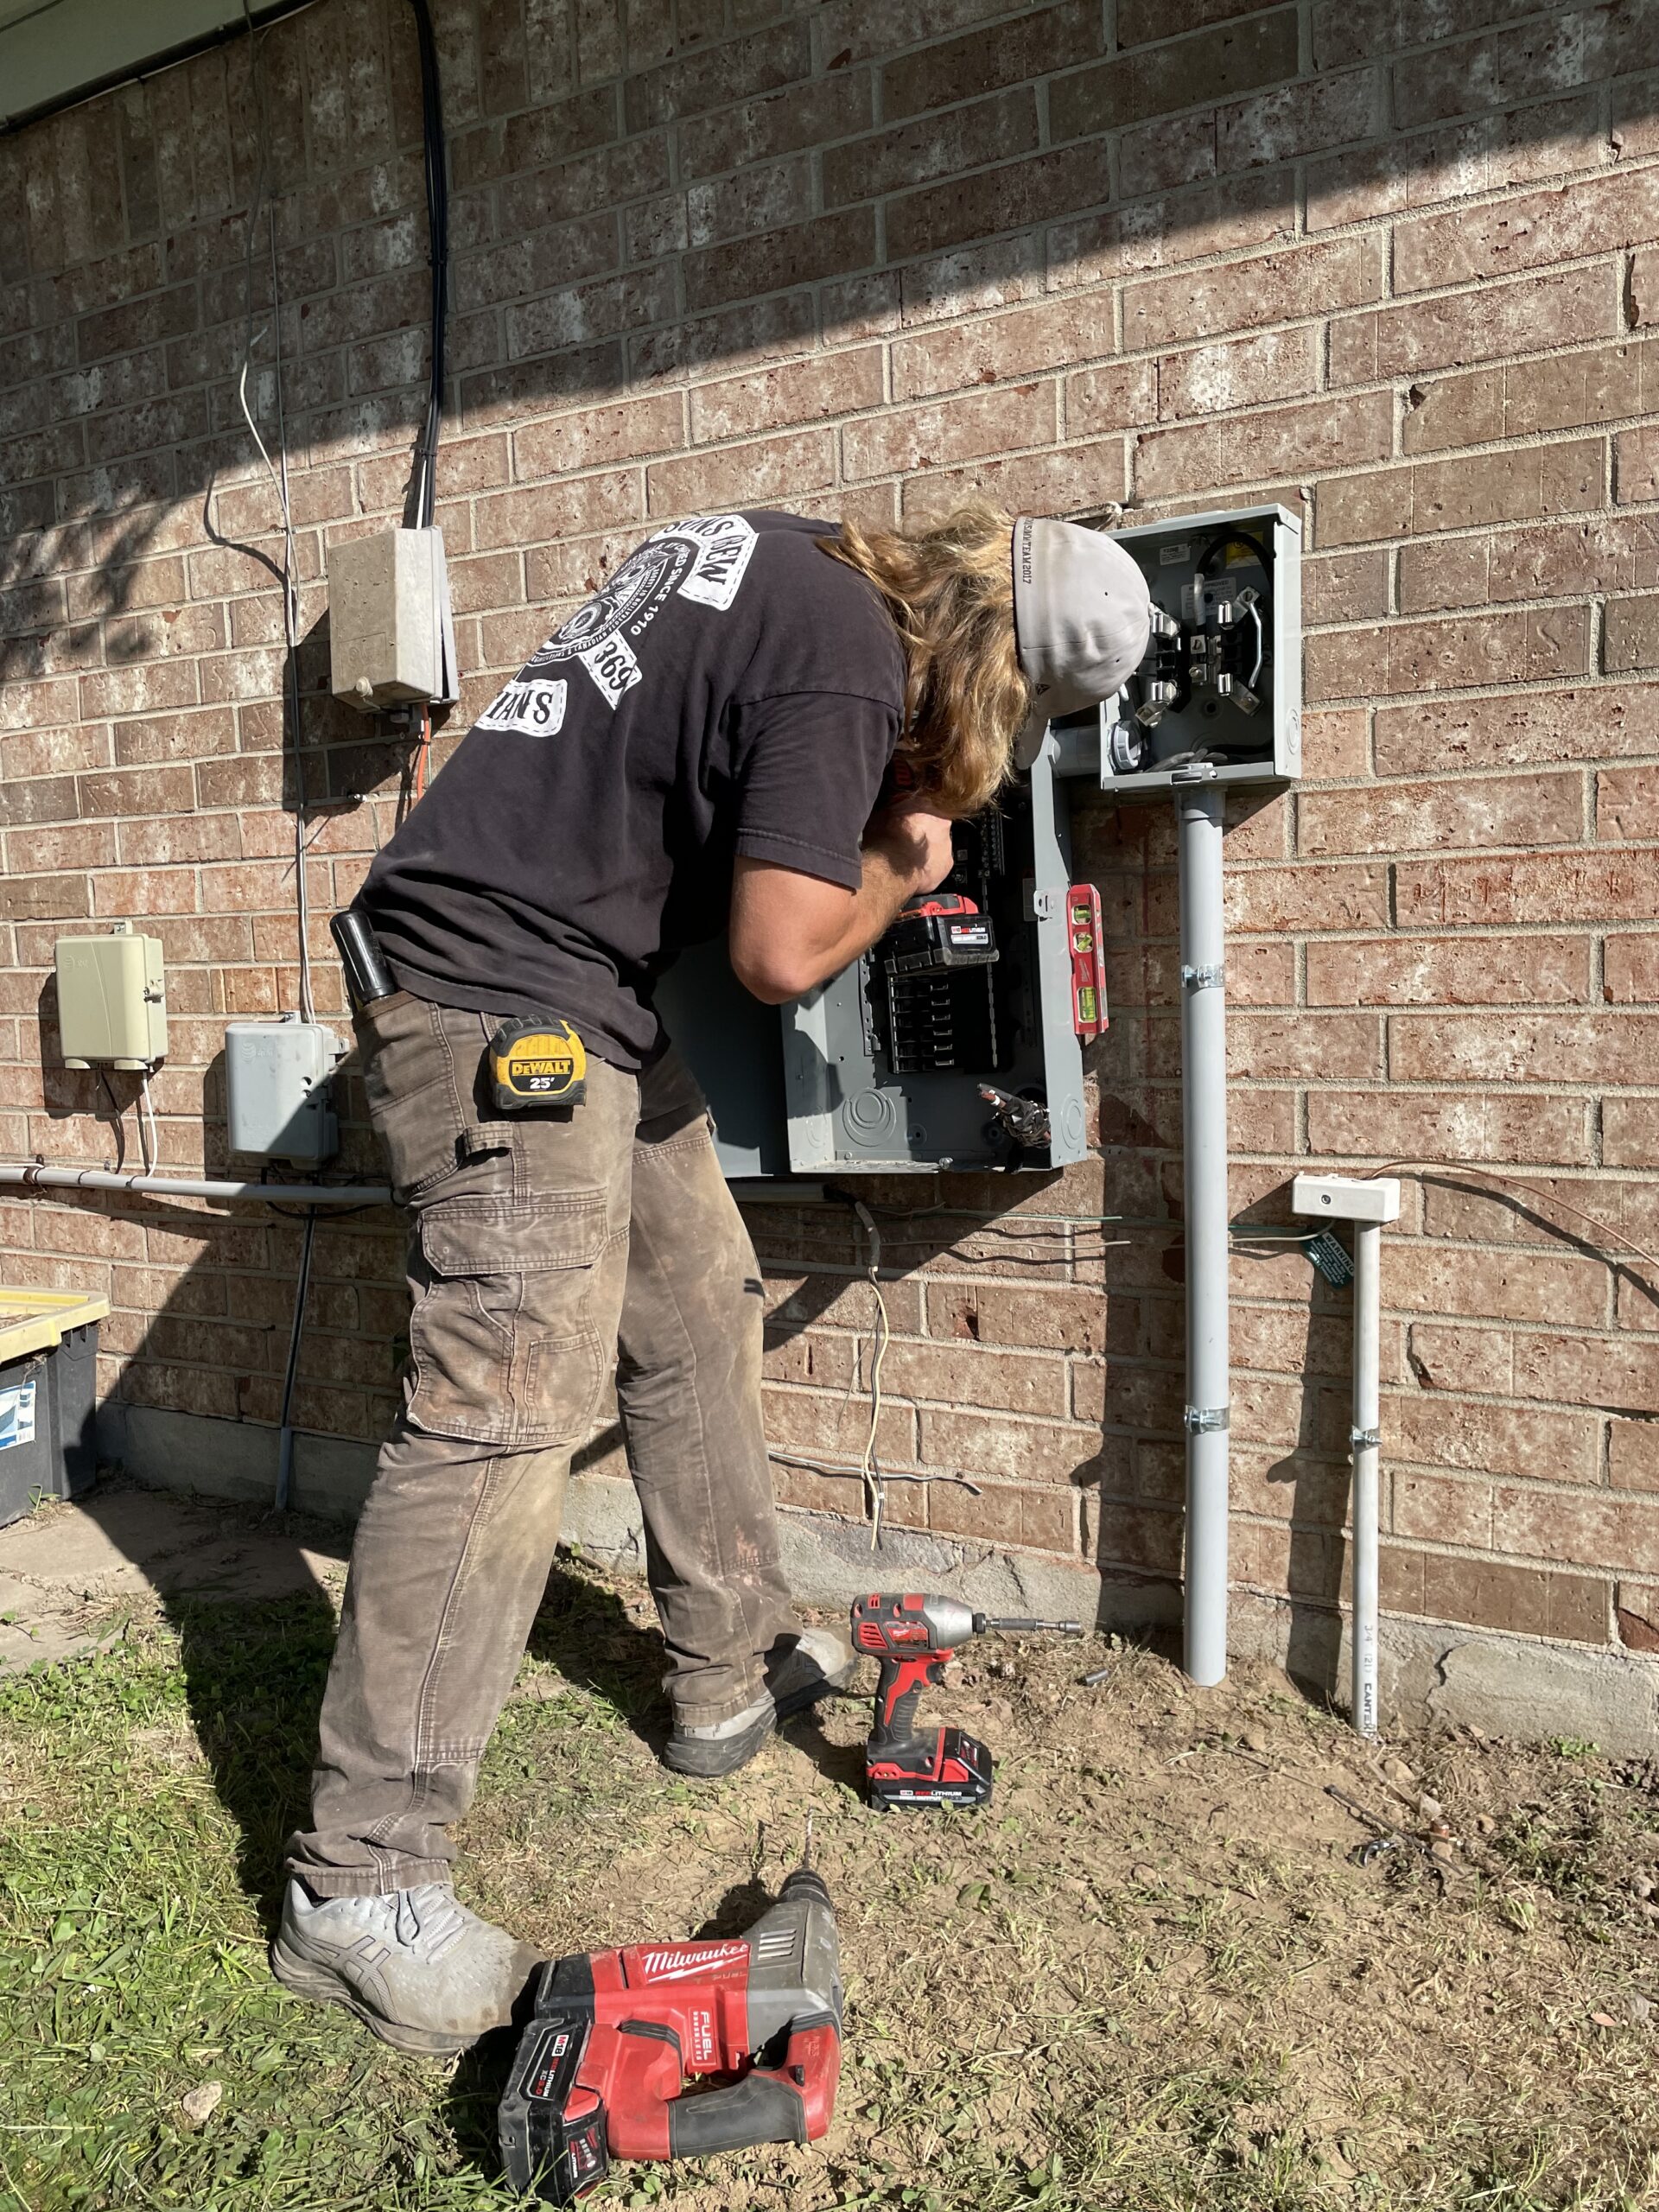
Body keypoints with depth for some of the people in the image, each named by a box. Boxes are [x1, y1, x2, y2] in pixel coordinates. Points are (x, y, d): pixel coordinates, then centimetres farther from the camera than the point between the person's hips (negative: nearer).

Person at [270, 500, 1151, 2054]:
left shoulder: (769, 550, 12)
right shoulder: (848, 662, -16)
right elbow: (782, 955, -19)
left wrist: (865, 812, 11)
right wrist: (897, 869, 0)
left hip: (579, 999, 10)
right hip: (500, 998, -10)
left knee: (698, 1316, 15)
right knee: (506, 1407, -13)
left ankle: (733, 1676, 29)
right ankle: (360, 1883, -3)